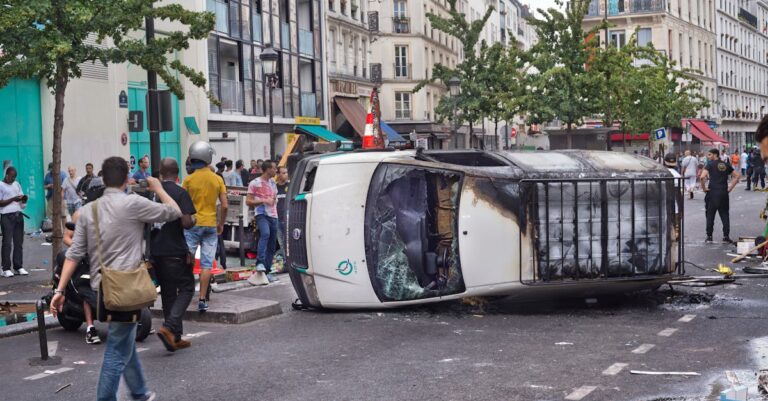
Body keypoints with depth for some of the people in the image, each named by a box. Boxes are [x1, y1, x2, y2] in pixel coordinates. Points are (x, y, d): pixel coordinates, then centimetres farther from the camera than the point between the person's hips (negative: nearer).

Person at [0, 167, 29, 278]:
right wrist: (13, 199, -17)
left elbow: (22, 201, 19)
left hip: (18, 215, 6)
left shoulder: (17, 184, 15)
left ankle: (19, 267, 11)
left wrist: (24, 199, -4)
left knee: (19, 242, 6)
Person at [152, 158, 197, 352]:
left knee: (168, 292, 13)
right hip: (175, 250, -6)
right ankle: (169, 327, -14)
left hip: (155, 250, 6)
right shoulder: (180, 193, -10)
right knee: (186, 287, 5)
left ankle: (175, 338, 16)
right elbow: (186, 222, -17)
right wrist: (193, 220, 5)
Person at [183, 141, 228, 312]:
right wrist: (221, 224, 12)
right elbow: (225, 205, -1)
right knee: (206, 264, 3)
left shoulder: (189, 179, -5)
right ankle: (202, 299, 0)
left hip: (192, 224, -1)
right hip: (211, 225, 1)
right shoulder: (217, 179, 0)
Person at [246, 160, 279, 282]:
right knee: (265, 234, -34)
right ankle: (260, 263, -36)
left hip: (273, 216, 7)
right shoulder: (255, 183, -2)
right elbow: (248, 201, -5)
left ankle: (267, 271, 12)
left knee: (272, 245, 5)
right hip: (262, 214, -7)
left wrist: (275, 200, 12)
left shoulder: (273, 183, 18)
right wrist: (263, 200, -14)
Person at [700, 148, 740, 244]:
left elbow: (702, 177, -19)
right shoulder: (726, 165, 11)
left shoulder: (710, 164, -4)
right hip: (724, 193, 4)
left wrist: (703, 187, -7)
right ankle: (726, 237, 4)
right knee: (725, 215, 8)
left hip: (712, 192, -4)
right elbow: (737, 176, 11)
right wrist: (730, 187, 10)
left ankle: (709, 237, 7)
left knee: (710, 215, 6)